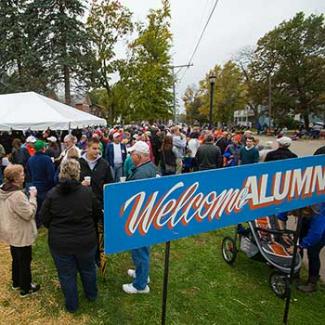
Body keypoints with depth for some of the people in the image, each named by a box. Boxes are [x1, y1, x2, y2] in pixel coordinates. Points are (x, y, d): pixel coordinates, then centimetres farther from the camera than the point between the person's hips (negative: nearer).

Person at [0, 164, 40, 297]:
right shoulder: (17, 195, -32)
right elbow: (29, 214, -26)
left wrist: (28, 197, 2)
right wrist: (32, 197, -21)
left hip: (12, 233, 9)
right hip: (21, 235, -9)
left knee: (16, 259, 27)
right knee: (25, 261, 10)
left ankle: (16, 283, 45)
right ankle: (26, 288, 27)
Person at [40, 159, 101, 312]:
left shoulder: (52, 194, -15)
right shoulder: (87, 192, -14)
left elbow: (44, 219, -4)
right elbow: (97, 214, -1)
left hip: (60, 243, 0)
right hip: (86, 241, 1)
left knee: (67, 275, 19)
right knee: (88, 269, 24)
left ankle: (71, 305, 37)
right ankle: (91, 295, 47)